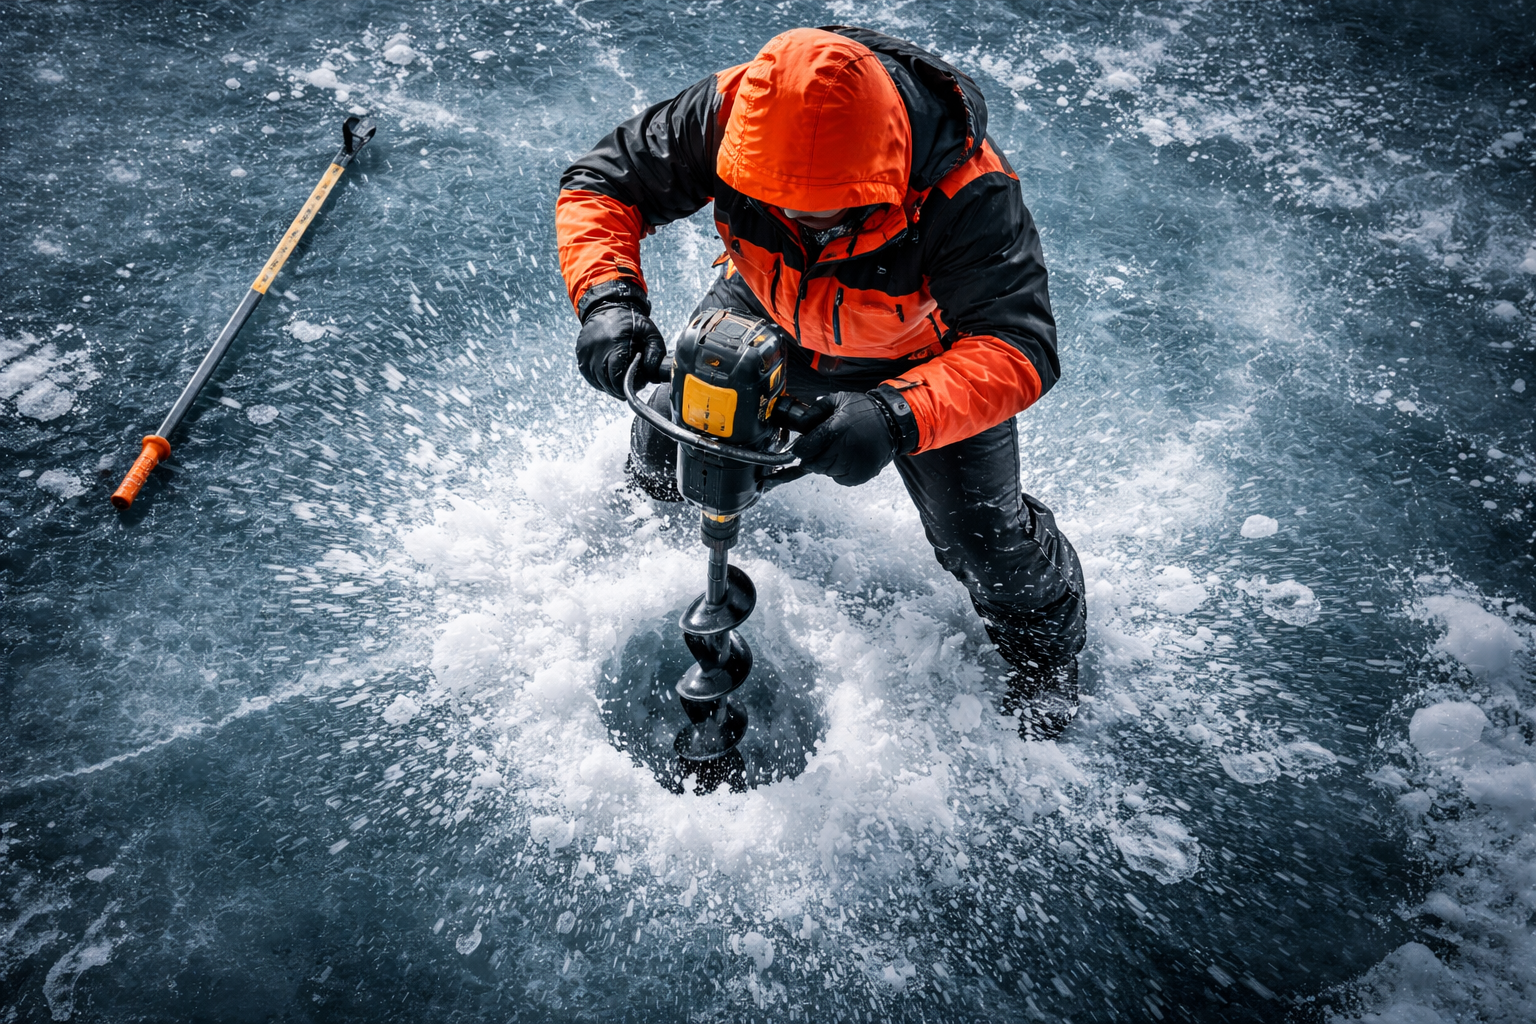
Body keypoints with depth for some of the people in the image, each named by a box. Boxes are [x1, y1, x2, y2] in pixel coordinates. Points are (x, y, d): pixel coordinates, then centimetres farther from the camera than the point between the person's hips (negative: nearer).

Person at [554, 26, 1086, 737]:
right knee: (665, 456, 5)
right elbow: (602, 182, -22)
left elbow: (1018, 346, -45)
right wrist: (609, 297, -42)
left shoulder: (965, 191, -42)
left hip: (921, 358, -3)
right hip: (769, 310, 3)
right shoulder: (732, 112, -33)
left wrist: (897, 415, -63)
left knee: (981, 541, -2)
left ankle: (1044, 650, 35)